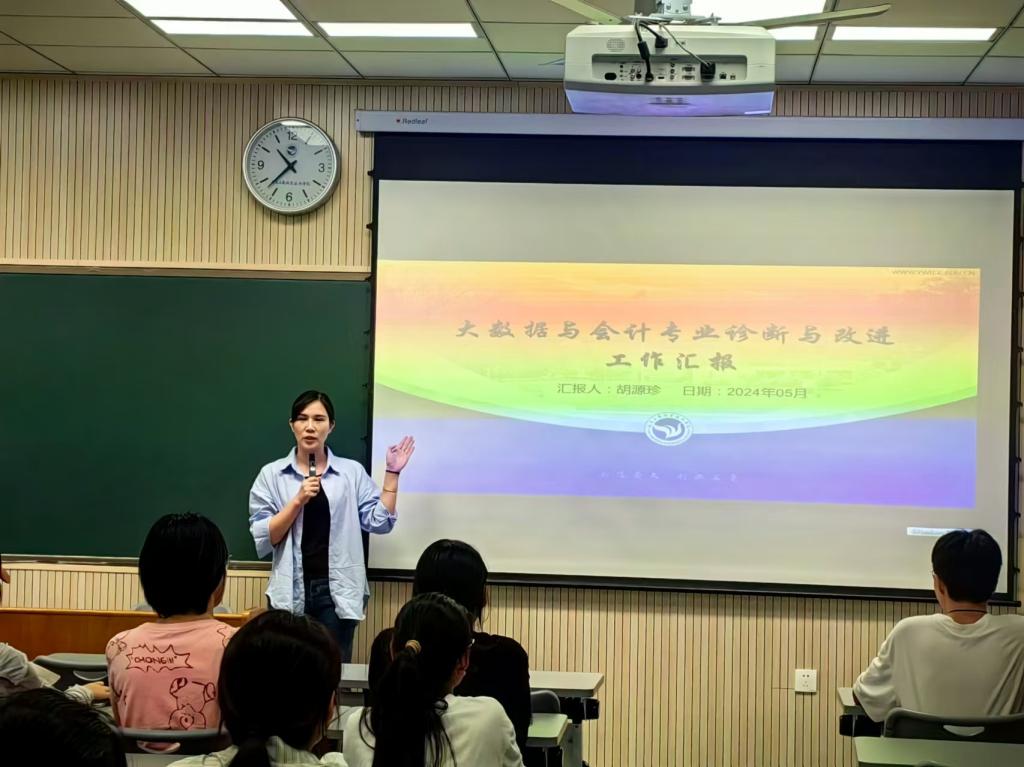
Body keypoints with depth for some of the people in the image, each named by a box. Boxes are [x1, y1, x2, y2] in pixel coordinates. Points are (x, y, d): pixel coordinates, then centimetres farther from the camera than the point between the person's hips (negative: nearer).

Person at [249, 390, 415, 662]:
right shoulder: (272, 474, 3)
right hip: (292, 591, -1)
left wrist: (392, 473, -3)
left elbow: (380, 522, 1)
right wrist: (299, 500, -14)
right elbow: (263, 537, -3)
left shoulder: (352, 472, 6)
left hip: (338, 590, 1)